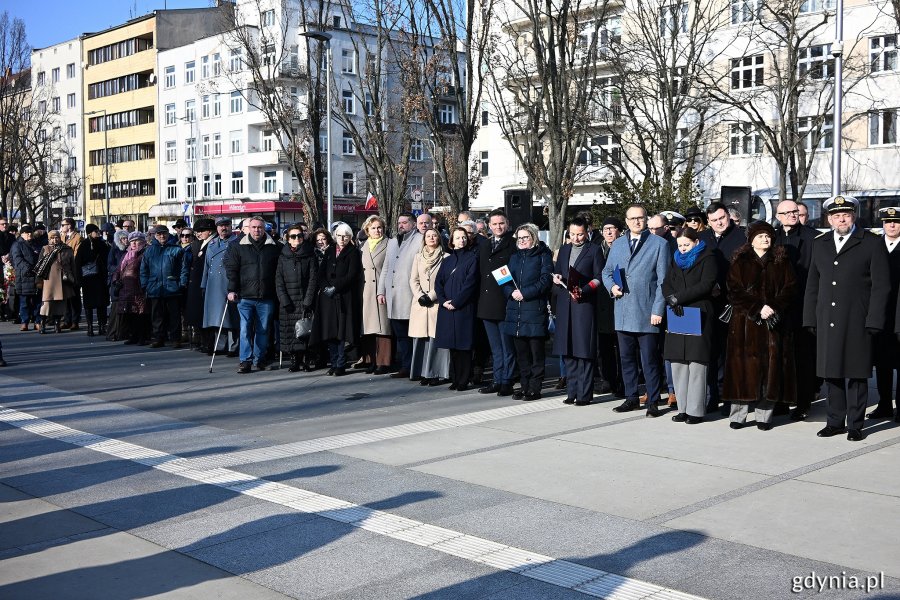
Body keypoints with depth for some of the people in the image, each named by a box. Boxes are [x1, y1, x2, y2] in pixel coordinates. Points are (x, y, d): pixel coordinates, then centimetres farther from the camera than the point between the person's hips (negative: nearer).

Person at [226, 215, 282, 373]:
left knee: (263, 330, 8)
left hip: (266, 298, 1)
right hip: (245, 296, -1)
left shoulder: (275, 247, 6)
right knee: (245, 329, -4)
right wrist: (232, 290, -4)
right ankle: (245, 360, 0)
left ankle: (260, 359, 19)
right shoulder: (238, 247, 5)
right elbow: (231, 269, 4)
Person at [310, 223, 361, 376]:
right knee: (329, 332, 2)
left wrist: (334, 288, -13)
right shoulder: (329, 251, 17)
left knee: (342, 331, -7)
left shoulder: (353, 253, 3)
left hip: (344, 298, -4)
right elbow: (321, 272, 11)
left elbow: (351, 276, -7)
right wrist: (325, 287, -7)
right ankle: (334, 363, 9)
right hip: (328, 297, 4)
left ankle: (341, 365, -3)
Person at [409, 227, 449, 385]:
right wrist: (420, 295, -5)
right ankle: (424, 372, 5)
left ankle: (438, 373, -2)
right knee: (420, 338, 0)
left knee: (436, 337, -7)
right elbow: (413, 279, 11)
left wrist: (431, 296, -10)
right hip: (419, 302, 4)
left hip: (437, 302, -4)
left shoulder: (445, 257, 2)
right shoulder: (418, 256, 14)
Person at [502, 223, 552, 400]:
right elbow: (505, 280, 15)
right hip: (515, 311, 6)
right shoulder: (514, 256, 19)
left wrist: (524, 292, -16)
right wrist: (512, 292, -6)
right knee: (521, 352, 9)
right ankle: (525, 386, 16)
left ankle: (535, 389, 3)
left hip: (535, 310, -6)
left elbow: (546, 280, -10)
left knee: (536, 352, -2)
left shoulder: (543, 256, 1)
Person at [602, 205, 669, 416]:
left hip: (647, 313, -5)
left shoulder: (659, 244, 1)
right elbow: (607, 272, 23)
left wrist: (658, 310, -10)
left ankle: (652, 402, 7)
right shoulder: (617, 244, 15)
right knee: (626, 358, 10)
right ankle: (631, 398, 20)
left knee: (650, 360, -2)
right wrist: (611, 286, 0)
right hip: (623, 312, 5)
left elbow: (663, 280, -4)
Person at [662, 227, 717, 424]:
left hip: (698, 316, -5)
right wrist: (672, 300, -9)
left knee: (696, 363, -8)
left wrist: (678, 297, -11)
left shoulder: (707, 259, 4)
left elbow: (706, 285, -10)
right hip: (678, 316, 5)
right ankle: (682, 408, 8)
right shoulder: (676, 260, 21)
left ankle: (696, 410, -5)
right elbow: (666, 284, 12)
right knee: (677, 363, 1)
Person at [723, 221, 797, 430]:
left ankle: (764, 416, 5)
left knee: (770, 367, -1)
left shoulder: (781, 262, 12)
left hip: (774, 324, 1)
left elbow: (790, 289, 4)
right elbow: (735, 292, -2)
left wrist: (774, 308, -13)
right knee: (744, 367, -4)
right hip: (745, 323, -1)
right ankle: (738, 415, 1)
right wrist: (757, 309, -13)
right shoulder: (740, 262, 8)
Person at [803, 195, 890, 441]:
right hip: (827, 322, 4)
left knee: (856, 374, 2)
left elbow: (881, 285, -3)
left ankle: (855, 425, 11)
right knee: (832, 374, 9)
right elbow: (813, 285, 15)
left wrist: (873, 320, -10)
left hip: (856, 321, -4)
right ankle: (835, 421, 19)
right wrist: (811, 318, 8)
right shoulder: (820, 244, 14)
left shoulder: (872, 244, 1)